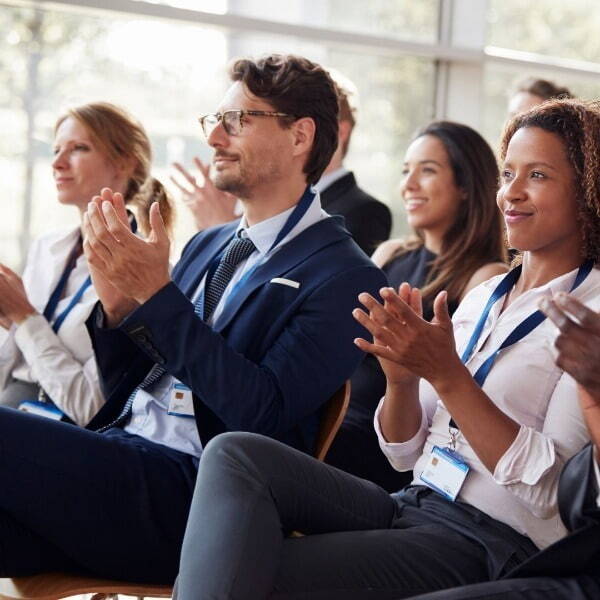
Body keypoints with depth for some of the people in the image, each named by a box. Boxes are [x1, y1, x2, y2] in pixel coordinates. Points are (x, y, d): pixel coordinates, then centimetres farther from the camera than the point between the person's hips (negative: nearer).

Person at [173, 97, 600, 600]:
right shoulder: (483, 297, 15)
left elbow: (549, 490, -16)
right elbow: (406, 453, 14)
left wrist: (447, 374, -22)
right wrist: (402, 378, -8)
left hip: (492, 544, -7)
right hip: (412, 506, 7)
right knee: (236, 453, -17)